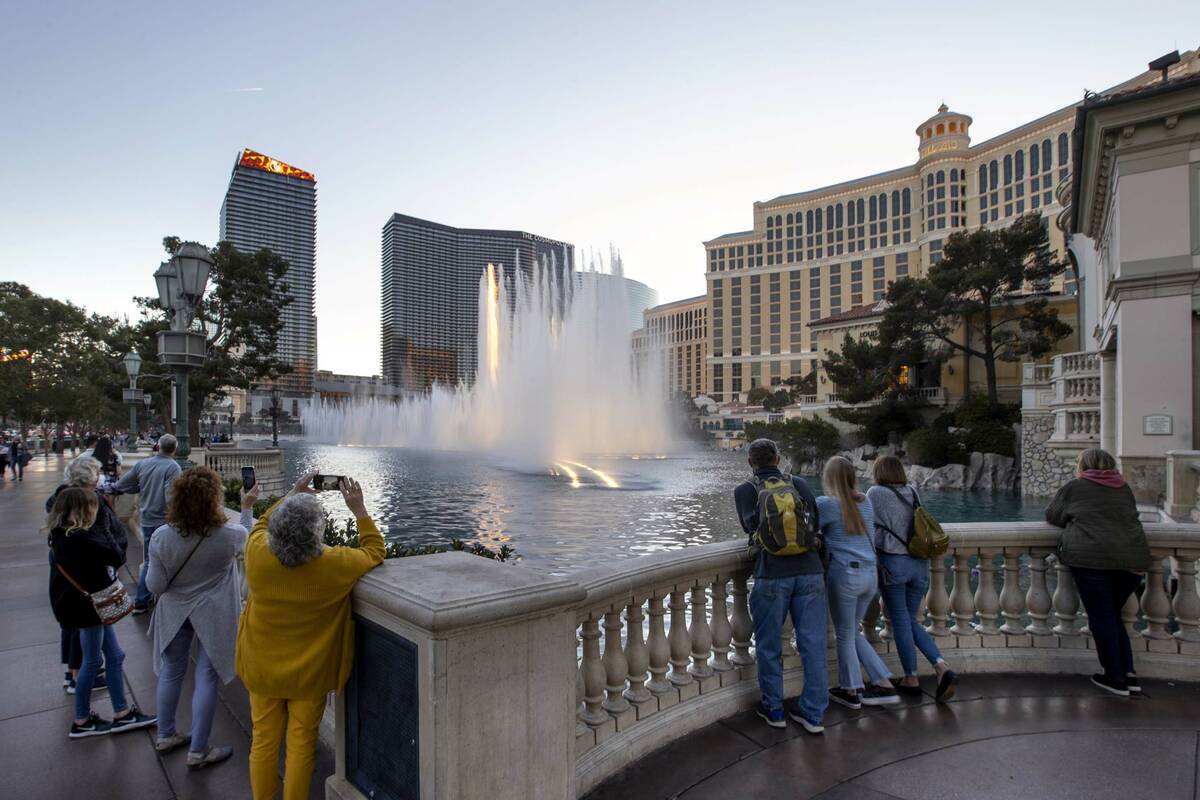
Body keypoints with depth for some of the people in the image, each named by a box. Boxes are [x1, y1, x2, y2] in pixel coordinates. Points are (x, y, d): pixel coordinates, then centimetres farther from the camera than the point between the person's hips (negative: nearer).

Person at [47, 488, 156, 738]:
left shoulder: (62, 536, 5)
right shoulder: (81, 539, -27)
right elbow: (117, 556, -24)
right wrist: (104, 535, -11)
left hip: (92, 605, 9)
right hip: (88, 606, -9)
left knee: (115, 656, 15)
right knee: (92, 662, 8)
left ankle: (122, 713, 24)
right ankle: (81, 721, 26)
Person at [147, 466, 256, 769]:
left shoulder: (162, 537, -18)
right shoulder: (231, 535, -24)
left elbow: (155, 586, -10)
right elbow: (247, 539, 2)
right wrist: (247, 508, 11)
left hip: (174, 613, 3)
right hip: (212, 615, -3)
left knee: (171, 672, 21)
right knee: (206, 678, 8)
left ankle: (165, 736, 40)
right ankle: (198, 751, 19)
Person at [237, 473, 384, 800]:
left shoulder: (257, 554, -22)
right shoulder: (335, 564, -27)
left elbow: (263, 523, 3)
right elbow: (375, 552, -6)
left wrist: (293, 494, 6)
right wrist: (358, 509, -6)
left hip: (262, 668, 3)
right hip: (310, 673, -2)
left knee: (264, 741, 20)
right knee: (302, 743, 16)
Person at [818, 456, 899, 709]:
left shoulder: (825, 503, -11)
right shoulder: (865, 502, 8)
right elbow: (869, 530, 16)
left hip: (845, 574, -6)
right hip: (870, 574, 6)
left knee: (845, 636, 11)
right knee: (853, 632, 22)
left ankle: (851, 691, 24)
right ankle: (884, 684, 22)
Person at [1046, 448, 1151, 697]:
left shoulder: (1074, 487, 6)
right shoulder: (1124, 488, 18)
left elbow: (1051, 516, 13)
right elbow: (1128, 518, 29)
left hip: (1092, 557, -5)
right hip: (1133, 558, 5)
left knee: (1102, 618, 5)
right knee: (1113, 615, 19)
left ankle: (1116, 679, 10)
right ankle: (1128, 673, 17)